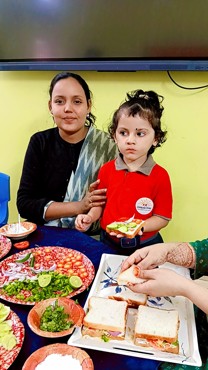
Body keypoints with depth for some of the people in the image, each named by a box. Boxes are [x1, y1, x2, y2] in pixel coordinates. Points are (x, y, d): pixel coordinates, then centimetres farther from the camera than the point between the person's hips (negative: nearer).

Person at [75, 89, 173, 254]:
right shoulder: (106, 169, -3)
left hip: (144, 246, -2)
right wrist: (90, 217, -9)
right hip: (108, 242, 3)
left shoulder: (160, 176, -14)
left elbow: (163, 218, -10)